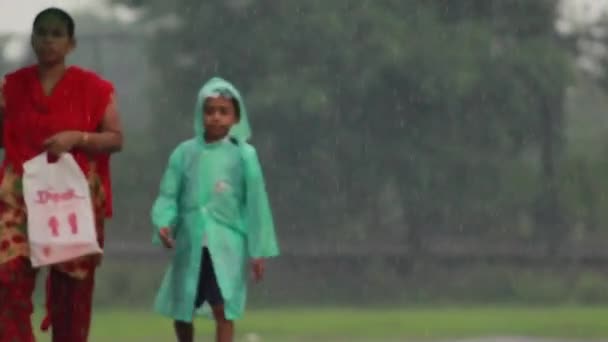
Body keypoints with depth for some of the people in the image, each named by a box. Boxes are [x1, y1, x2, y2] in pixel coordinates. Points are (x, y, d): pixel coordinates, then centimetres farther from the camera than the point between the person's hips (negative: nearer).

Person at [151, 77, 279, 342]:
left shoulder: (243, 154, -4)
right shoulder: (185, 152, 2)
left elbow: (256, 203, -1)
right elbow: (169, 195, 2)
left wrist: (259, 249, -2)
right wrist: (163, 223, -18)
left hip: (227, 243, -3)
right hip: (190, 244, 3)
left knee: (223, 310, -13)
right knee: (180, 309, 14)